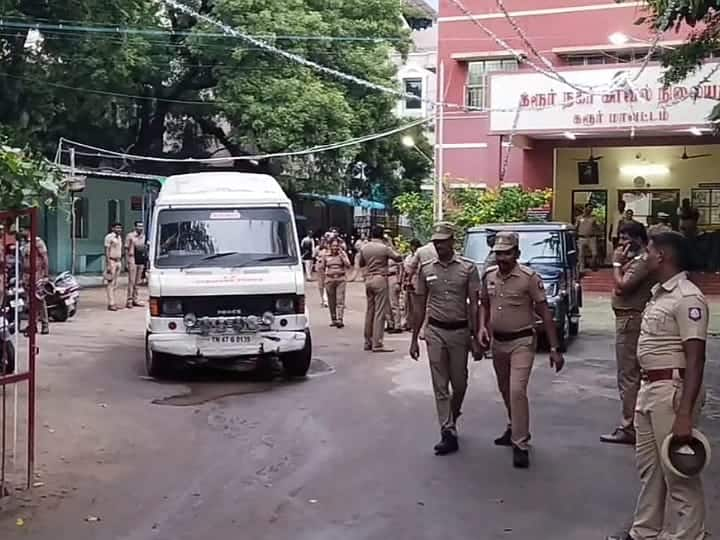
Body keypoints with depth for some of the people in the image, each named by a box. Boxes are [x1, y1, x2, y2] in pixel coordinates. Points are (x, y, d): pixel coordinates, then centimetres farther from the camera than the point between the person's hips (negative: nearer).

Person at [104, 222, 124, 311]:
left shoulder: (119, 237, 15)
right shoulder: (109, 237, -9)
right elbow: (107, 251, -13)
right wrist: (108, 264, -18)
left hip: (118, 261, 8)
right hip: (111, 261, -8)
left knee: (115, 283, 9)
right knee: (110, 283, -9)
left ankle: (113, 302, 13)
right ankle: (111, 304, -11)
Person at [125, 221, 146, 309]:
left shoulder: (144, 236, 13)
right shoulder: (130, 236, -3)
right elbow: (126, 249, -4)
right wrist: (127, 261, -10)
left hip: (141, 262, 6)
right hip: (133, 260, -6)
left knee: (137, 282, 10)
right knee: (131, 281, -8)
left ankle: (135, 299, 17)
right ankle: (129, 300, -6)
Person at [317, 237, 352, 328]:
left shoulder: (343, 254, 3)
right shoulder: (326, 255, 4)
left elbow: (348, 266, -8)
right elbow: (320, 268, 12)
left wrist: (341, 255, -12)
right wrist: (325, 277, 4)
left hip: (341, 280, -1)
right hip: (329, 280, 1)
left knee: (340, 300, -10)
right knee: (331, 302, 5)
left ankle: (340, 320, -13)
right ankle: (333, 320, 15)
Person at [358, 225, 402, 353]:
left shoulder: (364, 248, 6)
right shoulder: (384, 248, -10)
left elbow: (361, 264, 18)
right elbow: (399, 258, -4)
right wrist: (390, 249, 8)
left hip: (368, 279, 6)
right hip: (380, 279, -6)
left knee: (369, 311, 12)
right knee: (380, 312, -5)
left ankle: (368, 342, 16)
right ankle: (377, 344, -8)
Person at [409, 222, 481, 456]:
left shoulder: (468, 268, -4)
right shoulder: (426, 269, 2)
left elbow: (473, 305, -4)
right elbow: (420, 306, 7)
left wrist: (475, 337, -9)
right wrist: (414, 338, 5)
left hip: (460, 331, -1)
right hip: (435, 331, 1)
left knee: (459, 382, 11)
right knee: (440, 385, 0)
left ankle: (452, 417, 38)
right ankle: (448, 433, 4)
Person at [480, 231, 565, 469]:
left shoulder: (529, 277, -14)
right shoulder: (488, 276, 1)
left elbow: (545, 313, -11)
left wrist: (554, 348, -13)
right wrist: (482, 327, -4)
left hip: (522, 342, -6)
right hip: (497, 342, 6)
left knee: (517, 390, -16)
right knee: (505, 391, 18)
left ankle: (520, 444, -8)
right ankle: (515, 428, 39)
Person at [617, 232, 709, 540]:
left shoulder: (687, 298, -18)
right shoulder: (659, 293, 12)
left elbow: (695, 359, -23)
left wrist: (684, 414, -28)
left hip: (673, 390, -10)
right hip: (649, 387, 10)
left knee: (677, 472, -1)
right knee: (649, 466, 19)